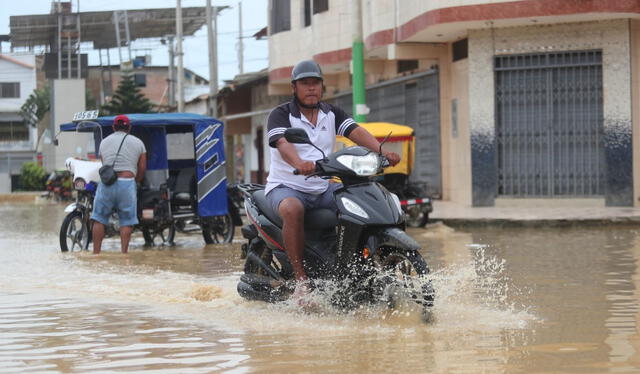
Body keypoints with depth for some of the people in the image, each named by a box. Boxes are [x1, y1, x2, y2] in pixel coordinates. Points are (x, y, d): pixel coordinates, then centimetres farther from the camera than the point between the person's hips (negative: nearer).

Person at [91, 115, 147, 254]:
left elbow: (103, 164, 15)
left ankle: (96, 252, 2)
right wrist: (136, 182, 24)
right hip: (127, 182, -1)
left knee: (99, 219, 6)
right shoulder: (138, 143, 11)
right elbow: (142, 168, 10)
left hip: (106, 183, 1)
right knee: (127, 221, 2)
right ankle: (124, 252, -3)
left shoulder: (104, 142, 17)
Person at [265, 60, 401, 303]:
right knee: (293, 210, -39)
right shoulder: (281, 115, -5)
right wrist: (299, 163, -48)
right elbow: (282, 143, -25)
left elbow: (356, 132, -6)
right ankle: (301, 280, -35)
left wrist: (382, 151, -26)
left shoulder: (332, 114, 11)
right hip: (286, 186, -5)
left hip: (323, 188, 6)